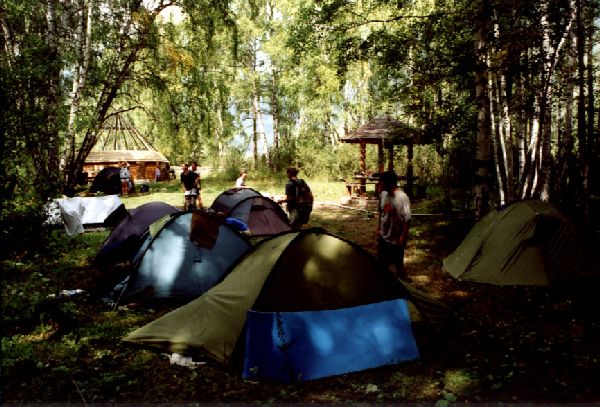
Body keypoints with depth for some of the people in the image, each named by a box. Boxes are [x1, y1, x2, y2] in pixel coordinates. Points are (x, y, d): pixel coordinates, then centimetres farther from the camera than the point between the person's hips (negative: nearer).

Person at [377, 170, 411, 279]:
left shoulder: (402, 198, -23)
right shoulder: (383, 194, -2)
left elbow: (407, 220, -21)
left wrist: (403, 237, -21)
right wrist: (378, 228, 14)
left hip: (396, 239, -7)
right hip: (383, 237, 7)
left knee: (398, 264, 10)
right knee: (382, 262, 21)